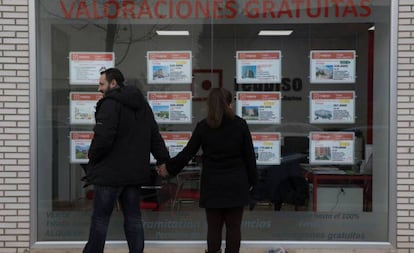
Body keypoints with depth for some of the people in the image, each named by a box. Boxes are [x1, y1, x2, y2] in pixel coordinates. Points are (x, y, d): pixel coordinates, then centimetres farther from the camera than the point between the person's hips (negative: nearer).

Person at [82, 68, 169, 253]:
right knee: (133, 217, 12)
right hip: (135, 173, 7)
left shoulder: (111, 103, -12)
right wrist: (164, 161, 15)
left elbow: (102, 138, -21)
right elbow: (155, 137, 15)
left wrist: (92, 156, -4)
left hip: (109, 172, -7)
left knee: (100, 218, 3)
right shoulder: (142, 105, 15)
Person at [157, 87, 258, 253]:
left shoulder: (203, 126, -4)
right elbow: (249, 155, 0)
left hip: (212, 185, 0)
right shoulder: (240, 124, -4)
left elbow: (187, 153, -1)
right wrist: (251, 181, 10)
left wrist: (169, 168, 13)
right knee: (233, 226, 7)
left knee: (214, 227, 7)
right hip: (235, 184, 0)